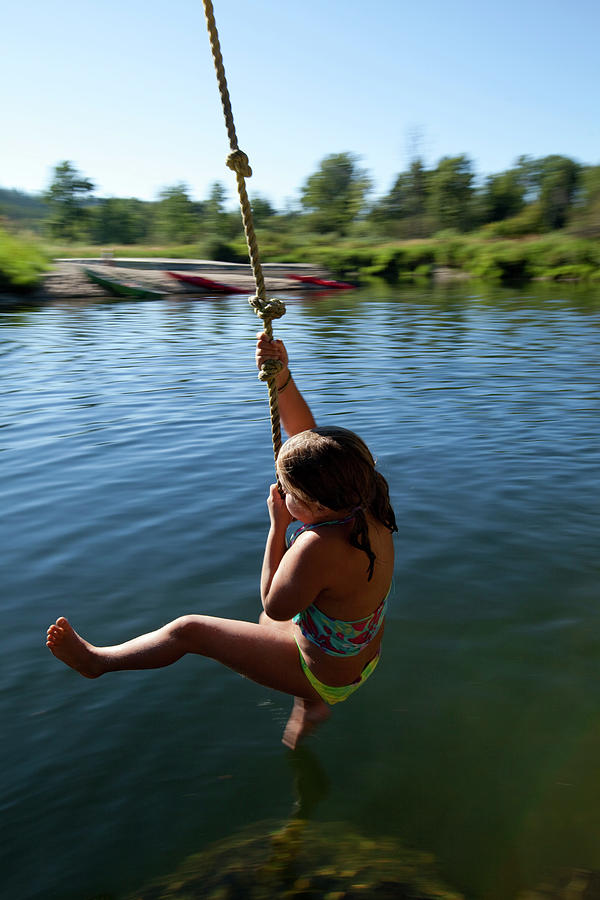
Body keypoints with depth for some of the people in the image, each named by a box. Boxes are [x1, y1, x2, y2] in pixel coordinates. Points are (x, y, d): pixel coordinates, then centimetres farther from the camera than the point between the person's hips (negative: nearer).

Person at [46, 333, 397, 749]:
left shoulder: (318, 547, -38)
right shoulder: (362, 504, -15)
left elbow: (274, 605, -20)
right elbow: (306, 434, -8)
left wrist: (278, 525, -20)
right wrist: (283, 378, -19)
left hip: (328, 675, -7)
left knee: (189, 629, 1)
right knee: (270, 621, 37)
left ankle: (96, 659, 22)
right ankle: (311, 706, 48)